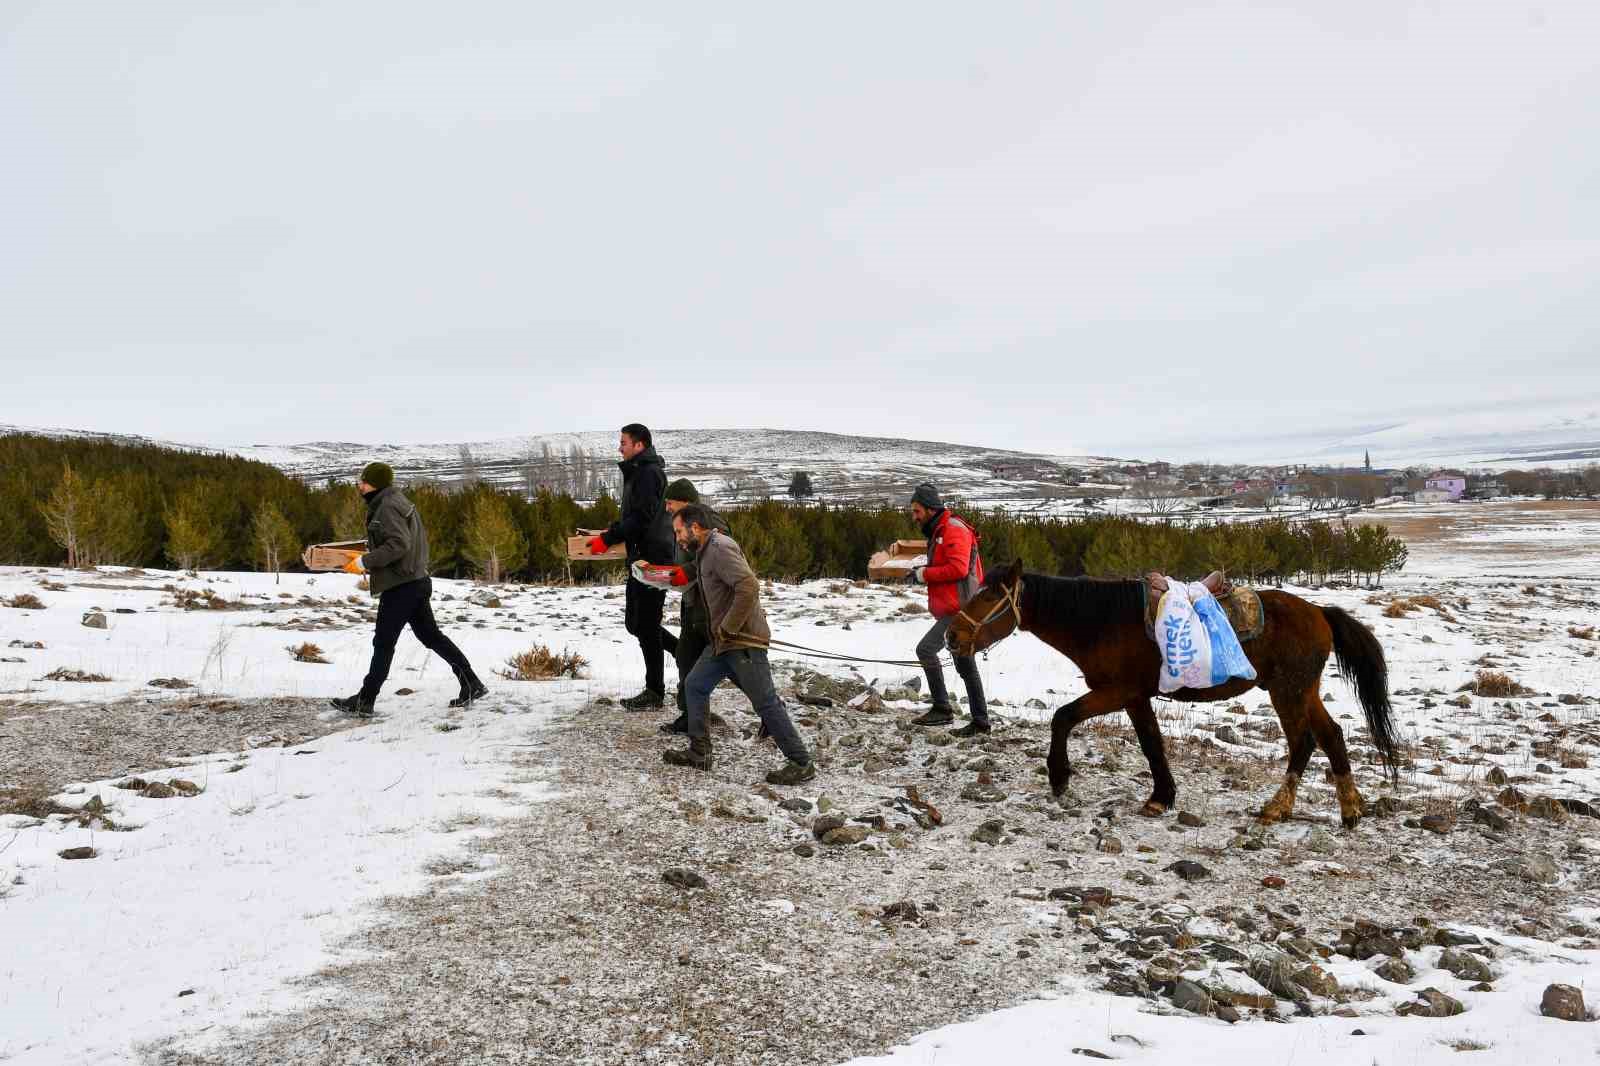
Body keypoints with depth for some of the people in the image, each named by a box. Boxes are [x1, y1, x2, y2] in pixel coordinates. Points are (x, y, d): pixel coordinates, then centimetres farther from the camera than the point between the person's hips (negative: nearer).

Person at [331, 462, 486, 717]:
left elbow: (398, 544, -24)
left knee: (383, 643, -2)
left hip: (400, 586, -10)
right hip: (417, 581, 10)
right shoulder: (398, 501, 16)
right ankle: (472, 685, 13)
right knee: (430, 635, 14)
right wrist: (370, 559, 19)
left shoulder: (388, 507, -14)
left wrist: (366, 562, -19)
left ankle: (364, 702, 7)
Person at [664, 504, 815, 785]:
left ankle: (801, 764, 4)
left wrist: (727, 629, -22)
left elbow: (749, 587, -29)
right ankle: (699, 752, 19)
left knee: (765, 701, -4)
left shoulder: (720, 548, -17)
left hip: (744, 641, -10)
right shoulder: (707, 551, 15)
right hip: (723, 641, 10)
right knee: (695, 685, 11)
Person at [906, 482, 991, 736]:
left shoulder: (953, 530, -12)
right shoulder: (938, 532, 21)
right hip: (954, 609, 11)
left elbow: (958, 568, -22)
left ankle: (942, 708, -12)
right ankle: (980, 721, 19)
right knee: (965, 666, 13)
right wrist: (923, 573, 6)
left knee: (926, 649, -18)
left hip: (959, 608, -11)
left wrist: (924, 574, -14)